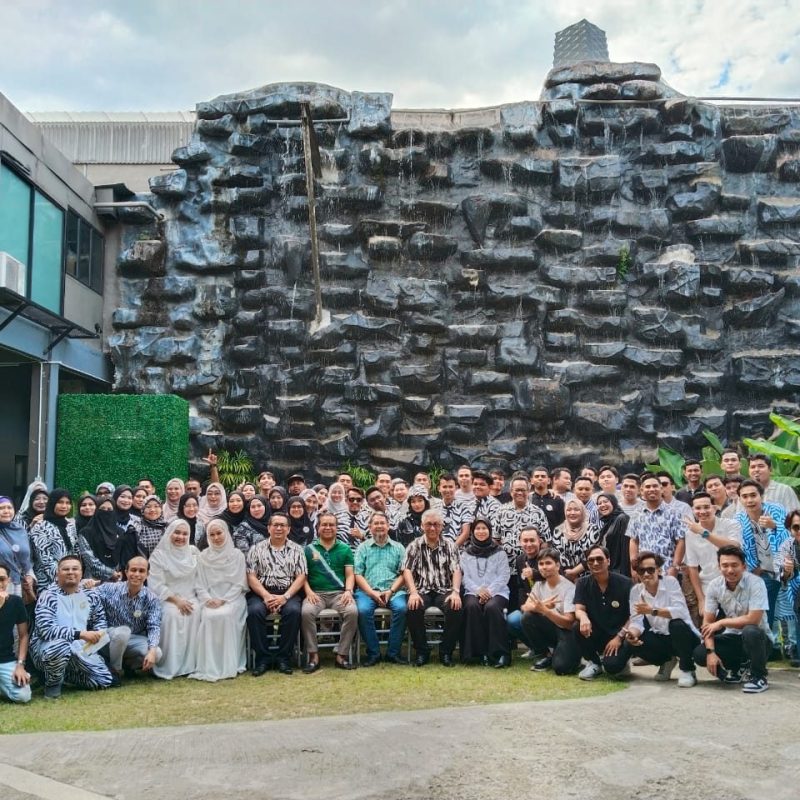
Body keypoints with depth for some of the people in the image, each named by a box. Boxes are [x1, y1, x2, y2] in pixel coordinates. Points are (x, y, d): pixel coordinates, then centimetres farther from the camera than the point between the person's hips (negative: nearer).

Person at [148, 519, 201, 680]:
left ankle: (190, 663, -21)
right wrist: (176, 600, -18)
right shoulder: (159, 555, -1)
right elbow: (156, 585, -8)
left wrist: (194, 598, -7)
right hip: (168, 599, -3)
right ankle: (169, 666, -24)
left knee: (195, 612, -29)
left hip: (190, 598, 3)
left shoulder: (194, 552, 10)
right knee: (172, 614, -34)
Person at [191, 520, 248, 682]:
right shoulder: (203, 556, 10)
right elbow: (200, 585, 7)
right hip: (210, 600, 2)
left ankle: (228, 666, -26)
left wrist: (223, 600, -13)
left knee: (226, 615, -33)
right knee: (208, 617, -31)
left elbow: (239, 584, 0)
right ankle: (209, 667, -26)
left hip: (232, 598, -2)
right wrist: (208, 600, -12)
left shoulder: (237, 555, 4)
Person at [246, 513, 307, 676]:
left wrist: (285, 597, -13)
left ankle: (284, 657, -17)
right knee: (254, 611, -32)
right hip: (262, 593, 0)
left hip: (288, 593, 0)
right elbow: (251, 577, 2)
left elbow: (301, 577, 3)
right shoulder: (256, 549, 10)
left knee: (293, 611, -32)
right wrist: (266, 596, -14)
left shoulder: (297, 550, 11)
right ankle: (262, 657, -17)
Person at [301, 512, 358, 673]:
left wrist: (348, 591, -11)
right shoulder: (309, 549, 10)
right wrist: (309, 591, -11)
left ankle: (341, 655, -19)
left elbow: (350, 574, 8)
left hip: (339, 593, 1)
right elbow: (303, 575, 7)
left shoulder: (345, 549, 12)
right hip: (316, 593, 0)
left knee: (352, 611, -31)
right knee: (306, 612, -33)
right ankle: (313, 656, -21)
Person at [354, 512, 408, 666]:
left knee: (401, 608, -30)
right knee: (363, 610, -31)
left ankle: (393, 653, -17)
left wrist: (391, 591, -10)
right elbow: (358, 575, 5)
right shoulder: (363, 547, 14)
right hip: (368, 591, 0)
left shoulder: (398, 548, 16)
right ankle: (373, 653, -17)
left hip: (393, 590, 0)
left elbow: (403, 574, 7)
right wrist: (372, 593, -10)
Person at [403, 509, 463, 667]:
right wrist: (413, 592, -19)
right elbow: (407, 570, -2)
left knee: (455, 609, -31)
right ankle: (422, 652, -12)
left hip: (444, 590, 1)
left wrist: (455, 592, -17)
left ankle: (446, 652, -10)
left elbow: (456, 570, 1)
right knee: (413, 609, -33)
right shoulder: (414, 546, 9)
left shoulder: (449, 546, 11)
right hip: (422, 590, -1)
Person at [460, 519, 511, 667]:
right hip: (473, 591, 1)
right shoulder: (466, 553, 16)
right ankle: (478, 652, -27)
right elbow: (464, 577, 6)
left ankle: (500, 653, -30)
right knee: (472, 606, -33)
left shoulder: (499, 552, 11)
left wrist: (489, 591, -14)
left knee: (492, 607, -35)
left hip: (497, 592, -1)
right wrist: (478, 590, -13)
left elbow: (503, 576, 1)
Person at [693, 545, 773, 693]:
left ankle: (759, 677, -12)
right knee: (699, 654, -18)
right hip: (732, 638, 4)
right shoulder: (714, 586, -7)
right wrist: (711, 651, -19)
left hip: (757, 638, -4)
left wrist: (721, 623, -18)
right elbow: (708, 622, -6)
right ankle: (737, 668, 12)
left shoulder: (755, 583, -20)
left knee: (750, 631, -38)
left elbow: (753, 619, -26)